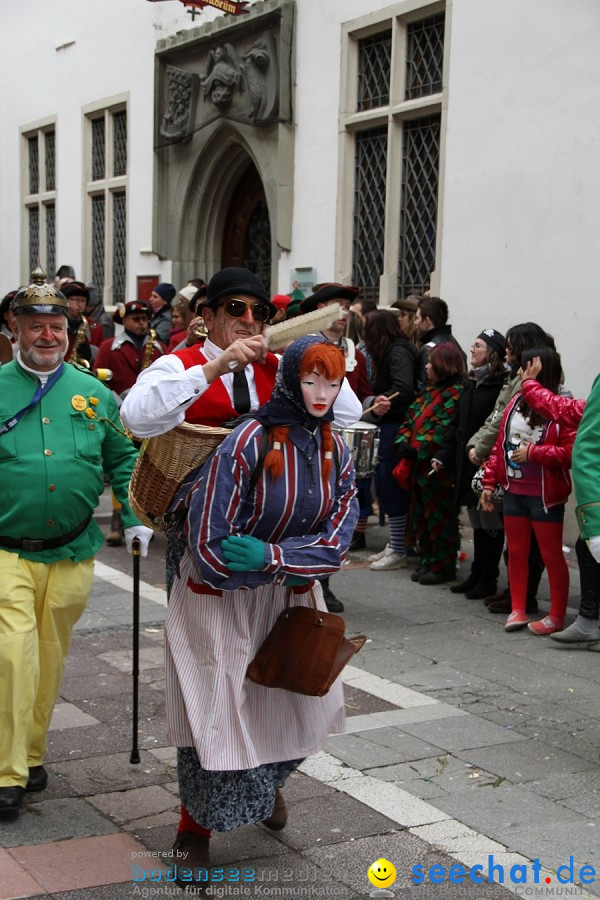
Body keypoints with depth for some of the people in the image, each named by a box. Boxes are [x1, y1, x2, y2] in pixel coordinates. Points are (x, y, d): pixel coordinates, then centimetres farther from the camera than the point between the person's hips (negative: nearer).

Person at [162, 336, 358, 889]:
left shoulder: (336, 451, -3)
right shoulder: (248, 442, -22)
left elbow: (336, 542, -8)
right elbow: (209, 544, -24)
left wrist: (272, 555, -24)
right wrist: (288, 567, -15)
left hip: (292, 596, 6)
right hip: (222, 599, -6)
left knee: (307, 702, 13)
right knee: (219, 712, -1)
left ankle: (267, 782, 46)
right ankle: (195, 832, 23)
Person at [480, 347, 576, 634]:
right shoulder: (516, 403, 6)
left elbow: (571, 452, -21)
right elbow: (500, 444, 11)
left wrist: (534, 452, -22)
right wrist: (489, 482, 9)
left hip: (545, 496, -7)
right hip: (513, 491, 7)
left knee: (551, 555, 4)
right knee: (516, 552, 14)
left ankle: (556, 617, 13)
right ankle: (518, 610, 25)